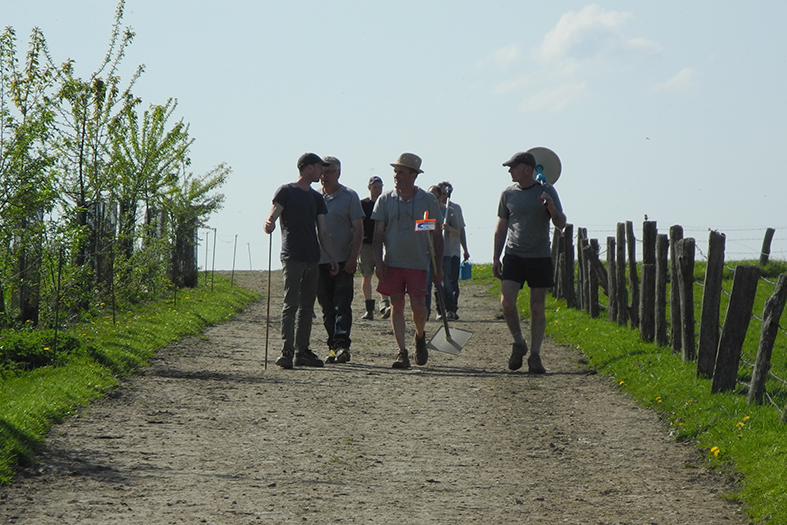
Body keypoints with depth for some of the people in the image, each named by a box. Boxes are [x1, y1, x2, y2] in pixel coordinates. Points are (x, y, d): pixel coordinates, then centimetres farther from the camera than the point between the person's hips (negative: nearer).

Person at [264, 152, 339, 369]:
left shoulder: (316, 198, 19)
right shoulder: (286, 191, 0)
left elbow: (323, 232, 20)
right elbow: (271, 218, -7)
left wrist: (332, 258, 12)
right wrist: (269, 225, -31)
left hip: (312, 258, 7)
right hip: (292, 258, -7)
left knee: (307, 306, 7)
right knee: (291, 303, -12)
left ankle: (302, 350, 11)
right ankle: (287, 351, -14)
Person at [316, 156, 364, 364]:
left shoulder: (349, 196, -1)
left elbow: (358, 229, -3)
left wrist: (353, 257, -12)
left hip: (343, 261, -5)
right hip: (320, 261, 5)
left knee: (342, 306, -11)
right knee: (327, 308, 7)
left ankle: (342, 345, -16)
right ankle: (333, 347, 12)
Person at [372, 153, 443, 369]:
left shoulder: (427, 200, 2)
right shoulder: (385, 200, 4)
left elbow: (436, 235, 6)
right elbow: (378, 233, 6)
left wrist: (439, 267, 2)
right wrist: (378, 261, -5)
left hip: (418, 262, -1)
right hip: (392, 262, 1)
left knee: (418, 306, -5)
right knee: (397, 306, -2)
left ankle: (420, 337, 25)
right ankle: (402, 352, 1)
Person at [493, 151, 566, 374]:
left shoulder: (547, 191, 0)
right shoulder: (508, 194, 7)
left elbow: (561, 224, -1)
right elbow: (501, 228, 14)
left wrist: (552, 209, -22)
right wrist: (496, 258, 11)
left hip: (540, 257, -2)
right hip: (514, 255, 2)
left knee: (538, 308, 0)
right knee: (507, 301, -14)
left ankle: (534, 356, 6)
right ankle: (518, 343, 6)